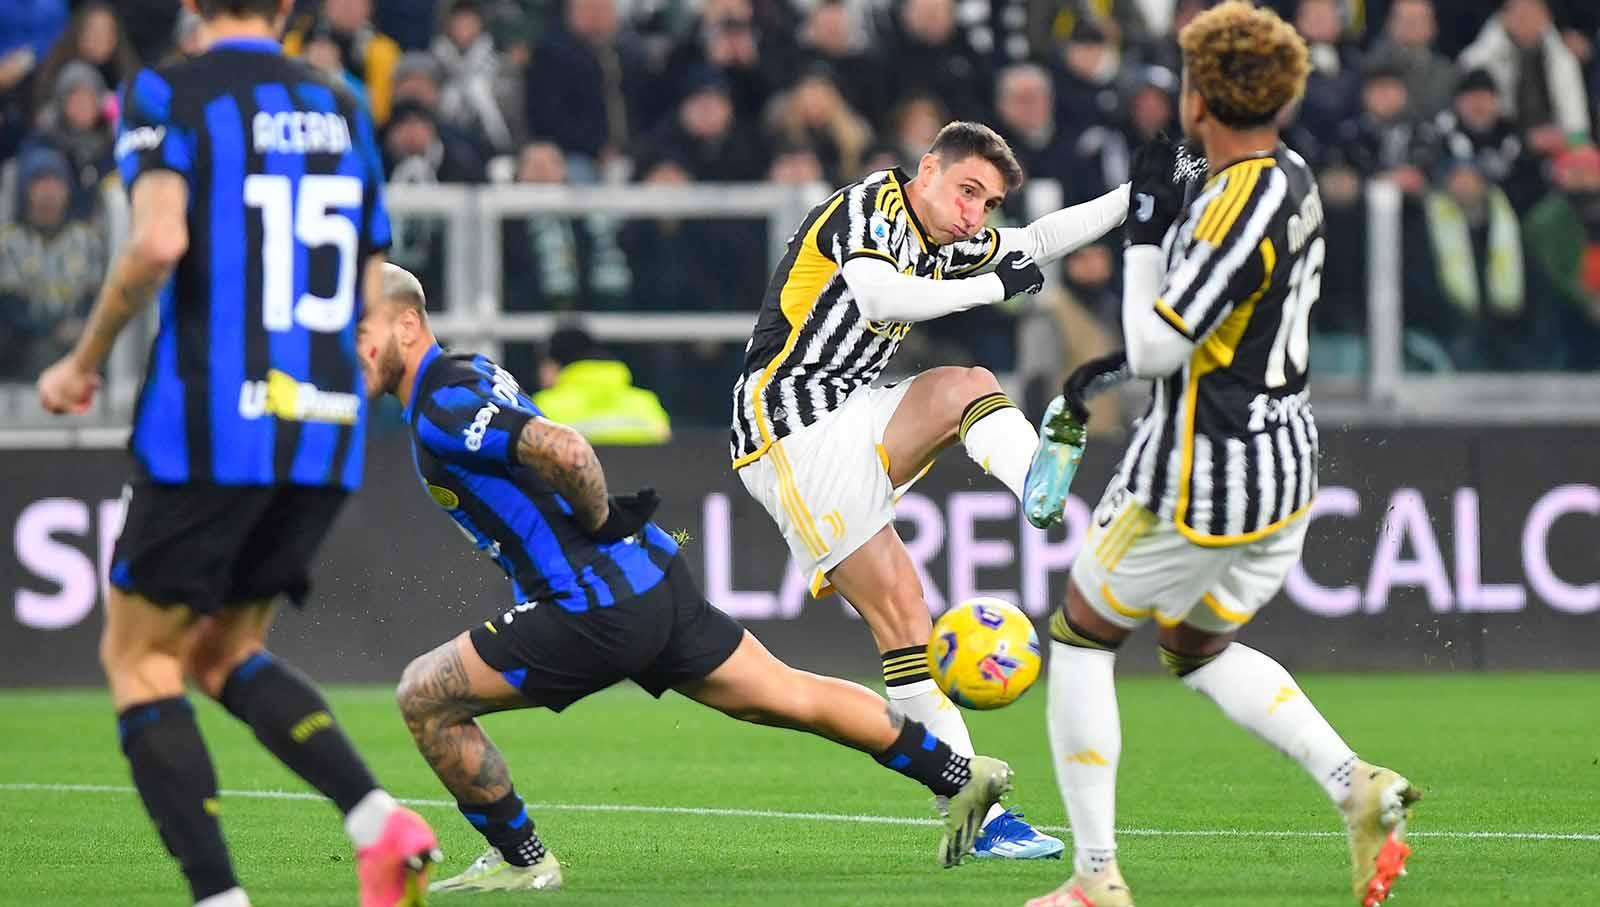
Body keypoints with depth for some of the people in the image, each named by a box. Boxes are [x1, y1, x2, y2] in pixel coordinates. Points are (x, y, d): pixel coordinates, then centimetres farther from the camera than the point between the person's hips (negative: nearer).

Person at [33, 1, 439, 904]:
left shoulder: (169, 94, -3)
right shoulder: (343, 110, 15)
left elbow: (160, 239, -20)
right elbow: (376, 302, 17)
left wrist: (86, 360, -7)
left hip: (209, 424, -6)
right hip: (326, 431, 6)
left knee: (139, 656, 7)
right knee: (224, 652, 19)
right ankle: (381, 821, -3)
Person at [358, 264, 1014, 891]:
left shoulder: (443, 411, -16)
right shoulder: (471, 371, 14)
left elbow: (564, 449, -30)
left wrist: (600, 520, -15)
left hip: (597, 612, -10)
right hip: (657, 579, 10)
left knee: (424, 695, -4)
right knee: (792, 697, 19)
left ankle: (522, 861, 4)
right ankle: (963, 776, 24)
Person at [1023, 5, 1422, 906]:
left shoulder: (1238, 209, -24)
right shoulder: (1292, 177, 5)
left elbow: (1156, 349, -23)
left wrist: (1147, 229, -14)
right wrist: (1130, 355, 18)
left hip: (1204, 477, -9)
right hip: (1286, 463, 9)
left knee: (1081, 639, 8)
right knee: (1200, 648, 25)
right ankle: (1359, 788, 4)